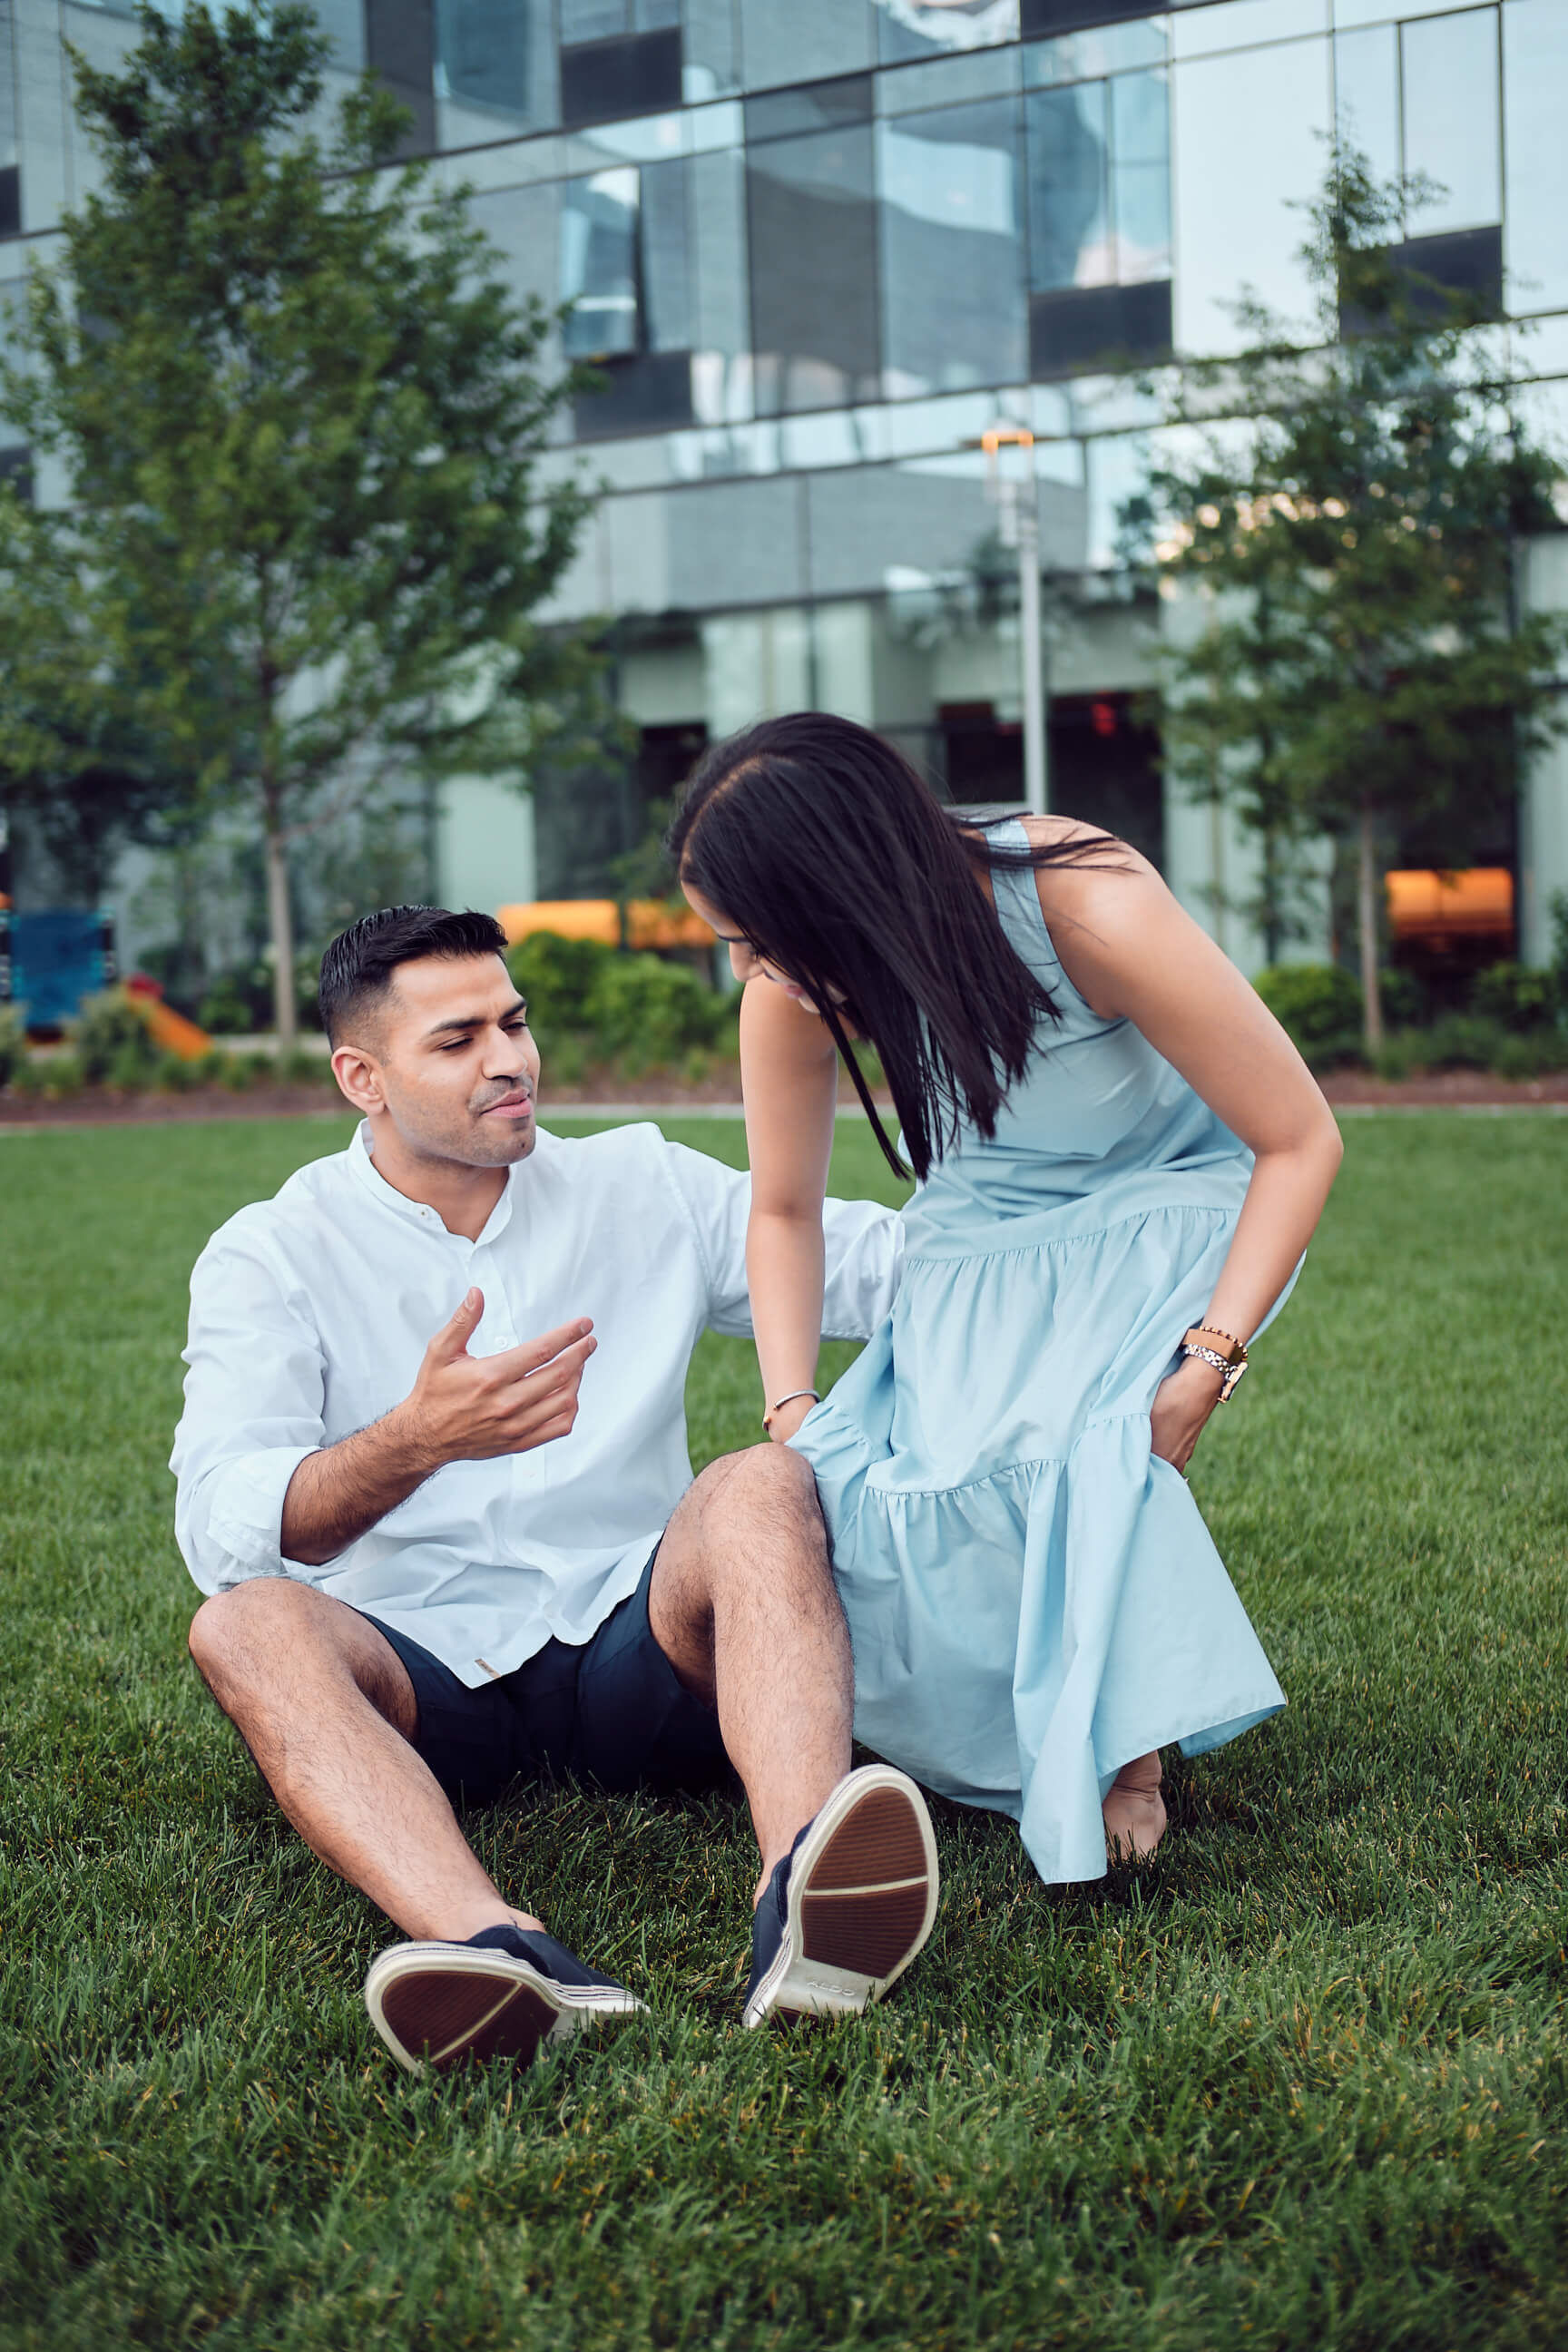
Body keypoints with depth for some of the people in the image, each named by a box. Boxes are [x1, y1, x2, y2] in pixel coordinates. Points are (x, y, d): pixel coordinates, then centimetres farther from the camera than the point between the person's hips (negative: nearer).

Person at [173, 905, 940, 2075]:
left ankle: (799, 1900, -53)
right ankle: (497, 1945, -57)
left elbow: (886, 1260, 5)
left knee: (762, 1484, -27)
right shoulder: (273, 1255, 3)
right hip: (421, 1674, -1)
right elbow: (225, 1531, -13)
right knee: (248, 1625, -31)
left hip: (635, 1642, 1)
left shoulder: (641, 1188, 13)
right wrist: (413, 1442, -32)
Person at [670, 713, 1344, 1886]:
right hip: (985, 1225, 4)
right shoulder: (795, 993, -21)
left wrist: (1209, 1359, -31)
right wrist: (792, 1414, -14)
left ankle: (1127, 1760, -8)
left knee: (1092, 1448, -31)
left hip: (1168, 1198, -4)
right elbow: (784, 1212, -1)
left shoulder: (1094, 913, -35)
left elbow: (1300, 1141, -23)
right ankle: (1010, 1744, 4)